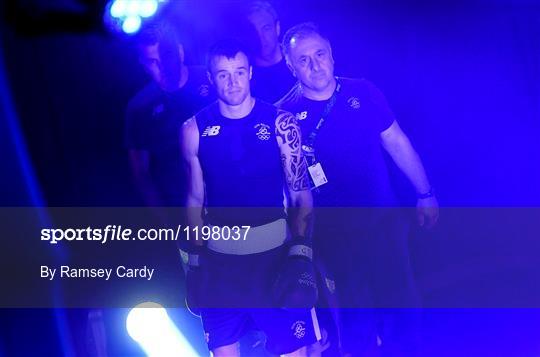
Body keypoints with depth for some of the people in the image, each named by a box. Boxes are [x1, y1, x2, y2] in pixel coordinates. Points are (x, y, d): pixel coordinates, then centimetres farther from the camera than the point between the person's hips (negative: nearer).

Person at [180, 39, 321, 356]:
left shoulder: (280, 122, -5)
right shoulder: (195, 129, 0)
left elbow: (302, 196, -2)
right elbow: (195, 200, 8)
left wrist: (300, 255, -12)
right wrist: (195, 262, 6)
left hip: (275, 252, -1)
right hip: (219, 257, 2)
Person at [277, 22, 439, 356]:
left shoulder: (363, 93, -2)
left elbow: (396, 143, 6)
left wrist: (425, 193, 9)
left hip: (385, 220, 2)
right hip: (336, 234, -2)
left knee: (402, 302, 9)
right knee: (356, 309, 12)